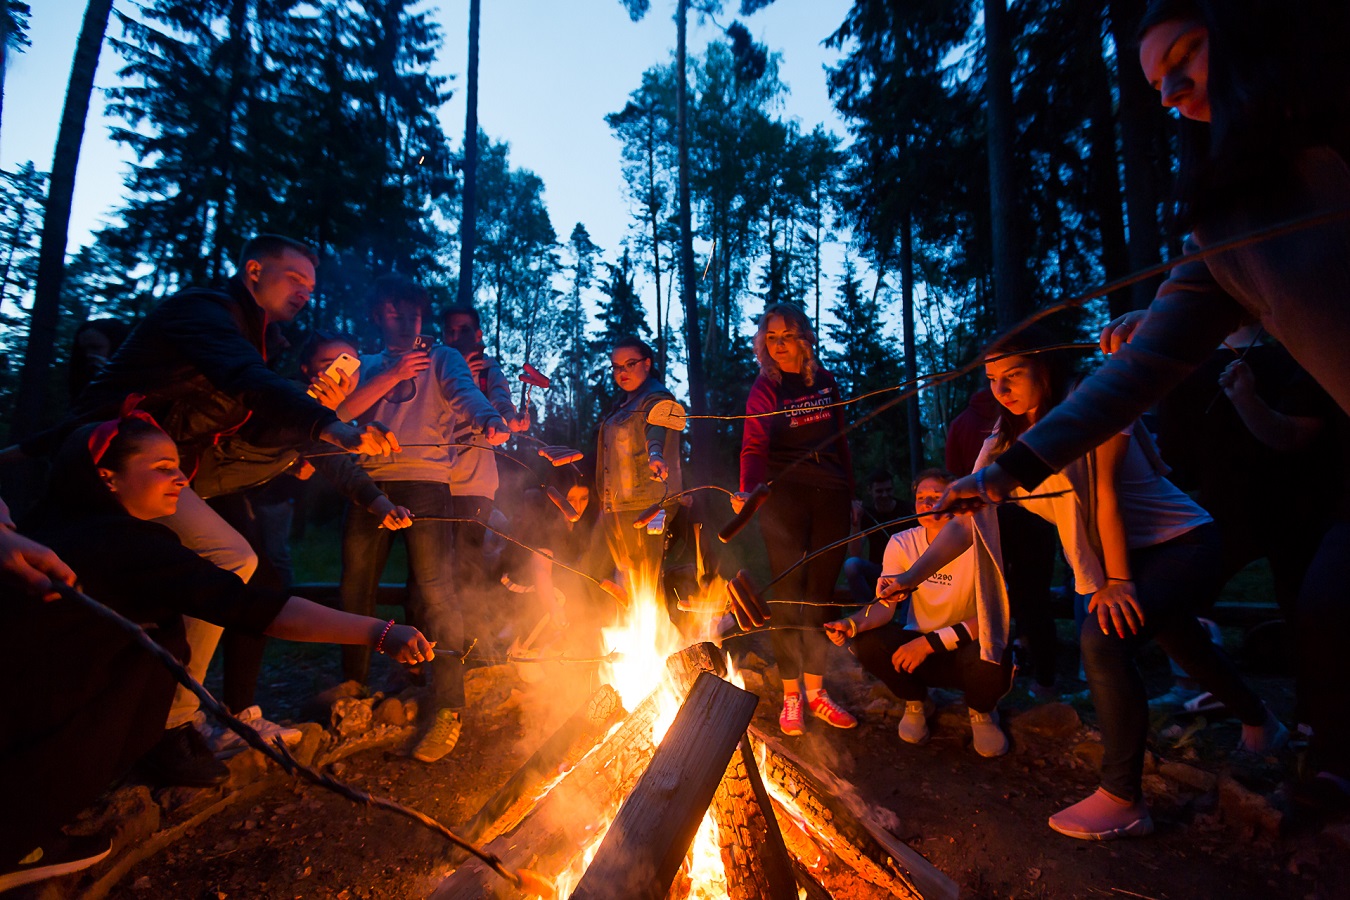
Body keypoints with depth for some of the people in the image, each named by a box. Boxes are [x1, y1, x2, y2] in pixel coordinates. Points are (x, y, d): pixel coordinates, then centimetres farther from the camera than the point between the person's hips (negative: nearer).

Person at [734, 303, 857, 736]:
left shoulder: (825, 381, 9)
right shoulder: (765, 388, -4)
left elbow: (840, 440, 15)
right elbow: (754, 446, -20)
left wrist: (849, 491, 13)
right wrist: (749, 489, -37)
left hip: (830, 497, 4)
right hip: (784, 495, -4)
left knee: (821, 595, 9)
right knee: (789, 595, -1)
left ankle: (816, 691, 21)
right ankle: (790, 696, 12)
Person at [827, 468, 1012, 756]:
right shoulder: (902, 544, -8)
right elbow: (885, 604, -13)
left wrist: (929, 641, -32)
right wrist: (851, 624, -35)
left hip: (968, 646, -2)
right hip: (920, 646, 3)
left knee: (990, 662, -36)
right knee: (867, 641, -25)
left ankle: (981, 712, 5)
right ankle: (916, 704, 8)